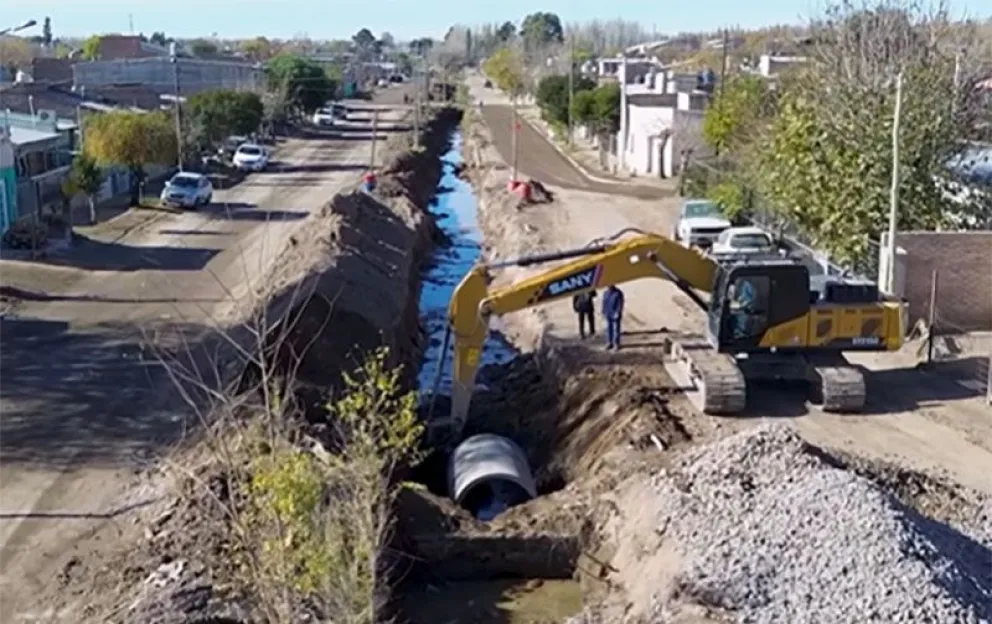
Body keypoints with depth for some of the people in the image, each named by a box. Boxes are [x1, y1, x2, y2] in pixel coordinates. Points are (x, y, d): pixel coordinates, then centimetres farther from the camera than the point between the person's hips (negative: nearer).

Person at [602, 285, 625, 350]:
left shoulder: (618, 293, -10)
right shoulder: (605, 293, 8)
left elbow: (620, 304, -14)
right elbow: (604, 303, 10)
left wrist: (617, 313, -21)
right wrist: (604, 312, 5)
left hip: (615, 314, -5)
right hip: (608, 314, 5)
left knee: (616, 329, -3)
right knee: (609, 328, 6)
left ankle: (616, 344, 2)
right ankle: (609, 343, 11)